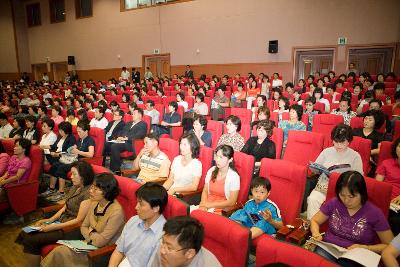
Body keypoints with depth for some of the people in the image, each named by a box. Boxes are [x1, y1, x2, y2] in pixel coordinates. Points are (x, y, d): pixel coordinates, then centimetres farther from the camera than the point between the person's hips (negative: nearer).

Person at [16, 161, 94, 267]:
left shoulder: (89, 193, -20)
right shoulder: (74, 188, 9)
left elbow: (79, 220, -18)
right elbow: (64, 208, 15)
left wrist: (54, 227, -15)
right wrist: (49, 220, 2)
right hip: (61, 221, 9)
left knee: (31, 240, -13)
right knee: (26, 234, -3)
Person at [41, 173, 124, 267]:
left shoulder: (116, 212, -25)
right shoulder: (95, 203, -1)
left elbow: (101, 241, -21)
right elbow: (84, 227, 10)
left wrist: (90, 233, -3)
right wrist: (92, 235, -9)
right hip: (89, 244, 7)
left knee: (60, 252, -15)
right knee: (58, 251, -13)